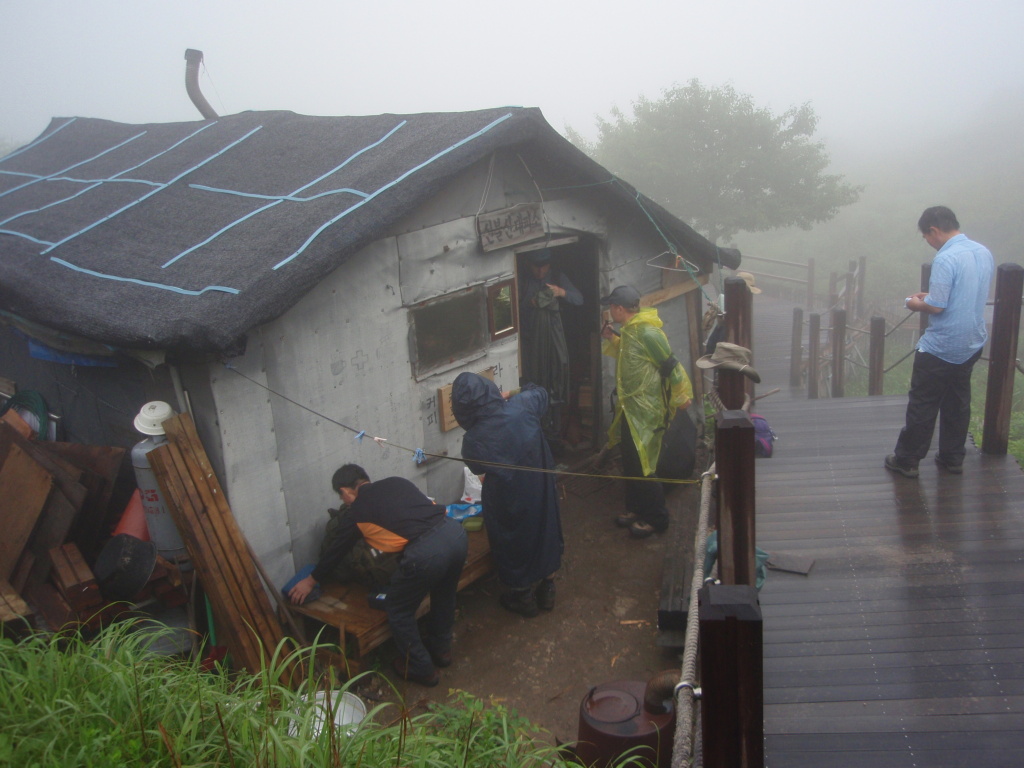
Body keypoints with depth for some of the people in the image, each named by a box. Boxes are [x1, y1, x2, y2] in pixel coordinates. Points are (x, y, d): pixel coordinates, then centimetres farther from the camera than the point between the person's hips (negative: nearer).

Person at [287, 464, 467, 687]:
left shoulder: (356, 511, 13)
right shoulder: (397, 482, 24)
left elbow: (336, 550, 26)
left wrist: (311, 580, 42)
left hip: (426, 552, -6)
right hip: (456, 531, 7)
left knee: (398, 610, 19)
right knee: (444, 594, 33)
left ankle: (420, 669, 32)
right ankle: (441, 648, 51)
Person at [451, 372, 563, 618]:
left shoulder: (473, 441, -26)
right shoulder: (521, 406, -22)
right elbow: (541, 394, 3)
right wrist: (522, 391, 19)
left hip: (508, 502, -3)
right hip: (541, 489, 3)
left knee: (514, 543, 21)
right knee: (545, 532, 25)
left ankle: (524, 597, 40)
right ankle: (547, 590, 43)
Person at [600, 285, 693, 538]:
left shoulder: (647, 333, -21)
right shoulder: (629, 330, 8)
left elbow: (670, 365, -18)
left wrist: (681, 397, -11)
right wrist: (612, 339, 10)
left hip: (645, 411, -10)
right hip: (631, 408, 10)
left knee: (641, 466, -3)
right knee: (631, 463, 18)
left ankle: (655, 518, 10)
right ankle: (636, 509, 32)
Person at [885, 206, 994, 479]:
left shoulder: (945, 259, -22)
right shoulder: (983, 252, 5)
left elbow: (936, 306, -23)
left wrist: (917, 304, -3)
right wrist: (931, 295, 13)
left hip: (940, 348, -8)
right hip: (972, 344, 8)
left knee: (922, 405, 3)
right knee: (958, 403, 17)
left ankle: (906, 460, 13)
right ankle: (953, 458, 26)